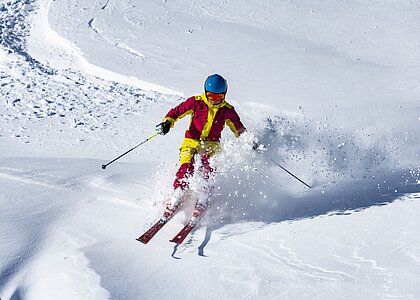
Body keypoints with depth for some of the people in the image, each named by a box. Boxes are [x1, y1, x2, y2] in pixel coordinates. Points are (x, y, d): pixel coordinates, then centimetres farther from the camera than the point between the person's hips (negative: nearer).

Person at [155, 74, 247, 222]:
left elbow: (239, 129, 12)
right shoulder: (196, 102, -4)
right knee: (186, 168, -22)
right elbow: (176, 112, 3)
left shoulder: (227, 110, 1)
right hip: (191, 142, -1)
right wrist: (168, 122, -16)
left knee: (207, 170, -24)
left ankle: (201, 204, -22)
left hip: (212, 145, 1)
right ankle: (174, 203, -18)